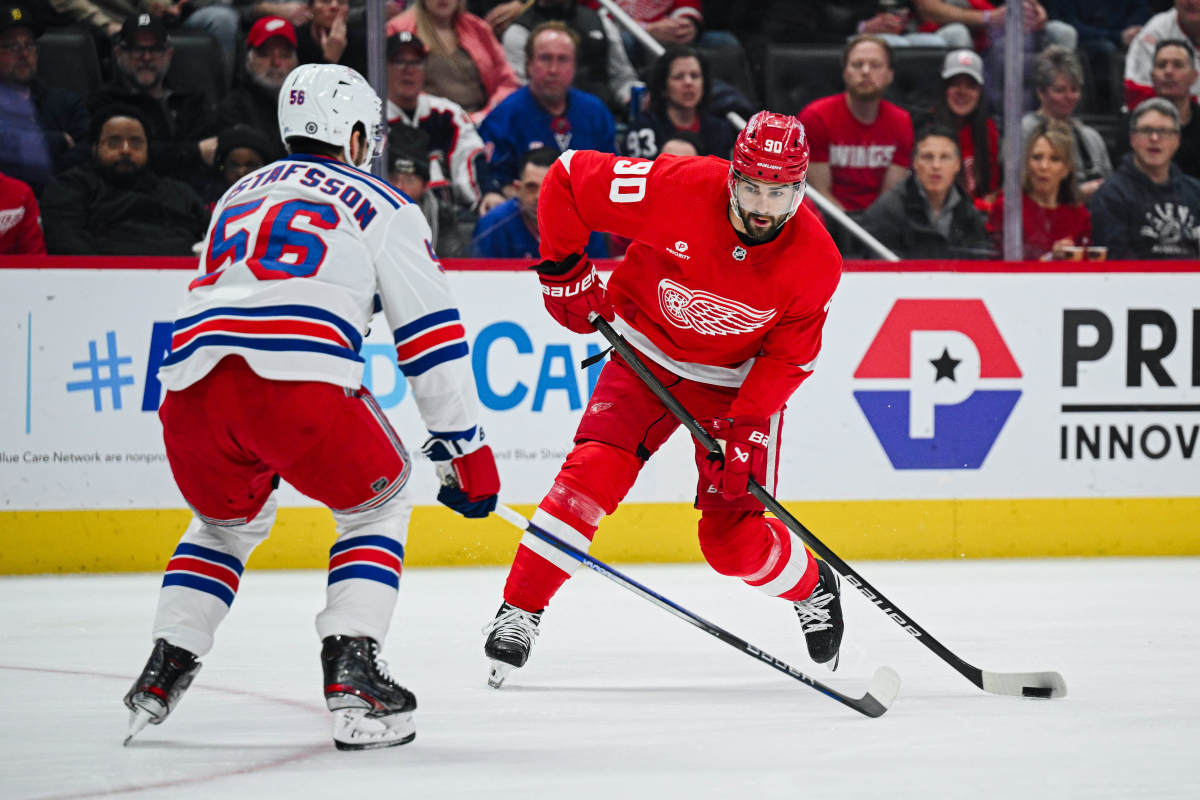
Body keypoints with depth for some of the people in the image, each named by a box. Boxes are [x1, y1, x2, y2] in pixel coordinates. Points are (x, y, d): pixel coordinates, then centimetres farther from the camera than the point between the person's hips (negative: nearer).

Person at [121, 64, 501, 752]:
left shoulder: (241, 194, 33)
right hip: (301, 382, -5)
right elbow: (432, 335, 12)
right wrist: (467, 450, 17)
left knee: (228, 516, 32)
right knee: (375, 504, 20)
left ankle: (165, 669, 20)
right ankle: (352, 672, 4)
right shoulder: (384, 208, 17)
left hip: (192, 383, 5)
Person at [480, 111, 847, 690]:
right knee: (593, 473, -20)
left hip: (739, 379, 0)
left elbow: (789, 356, -11)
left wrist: (747, 427, -21)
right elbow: (568, 177, -16)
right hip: (646, 358, 0)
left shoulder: (815, 262, -22)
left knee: (734, 541, -4)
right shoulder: (680, 190, -28)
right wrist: (564, 270, -12)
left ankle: (813, 588, 27)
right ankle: (519, 610, -10)